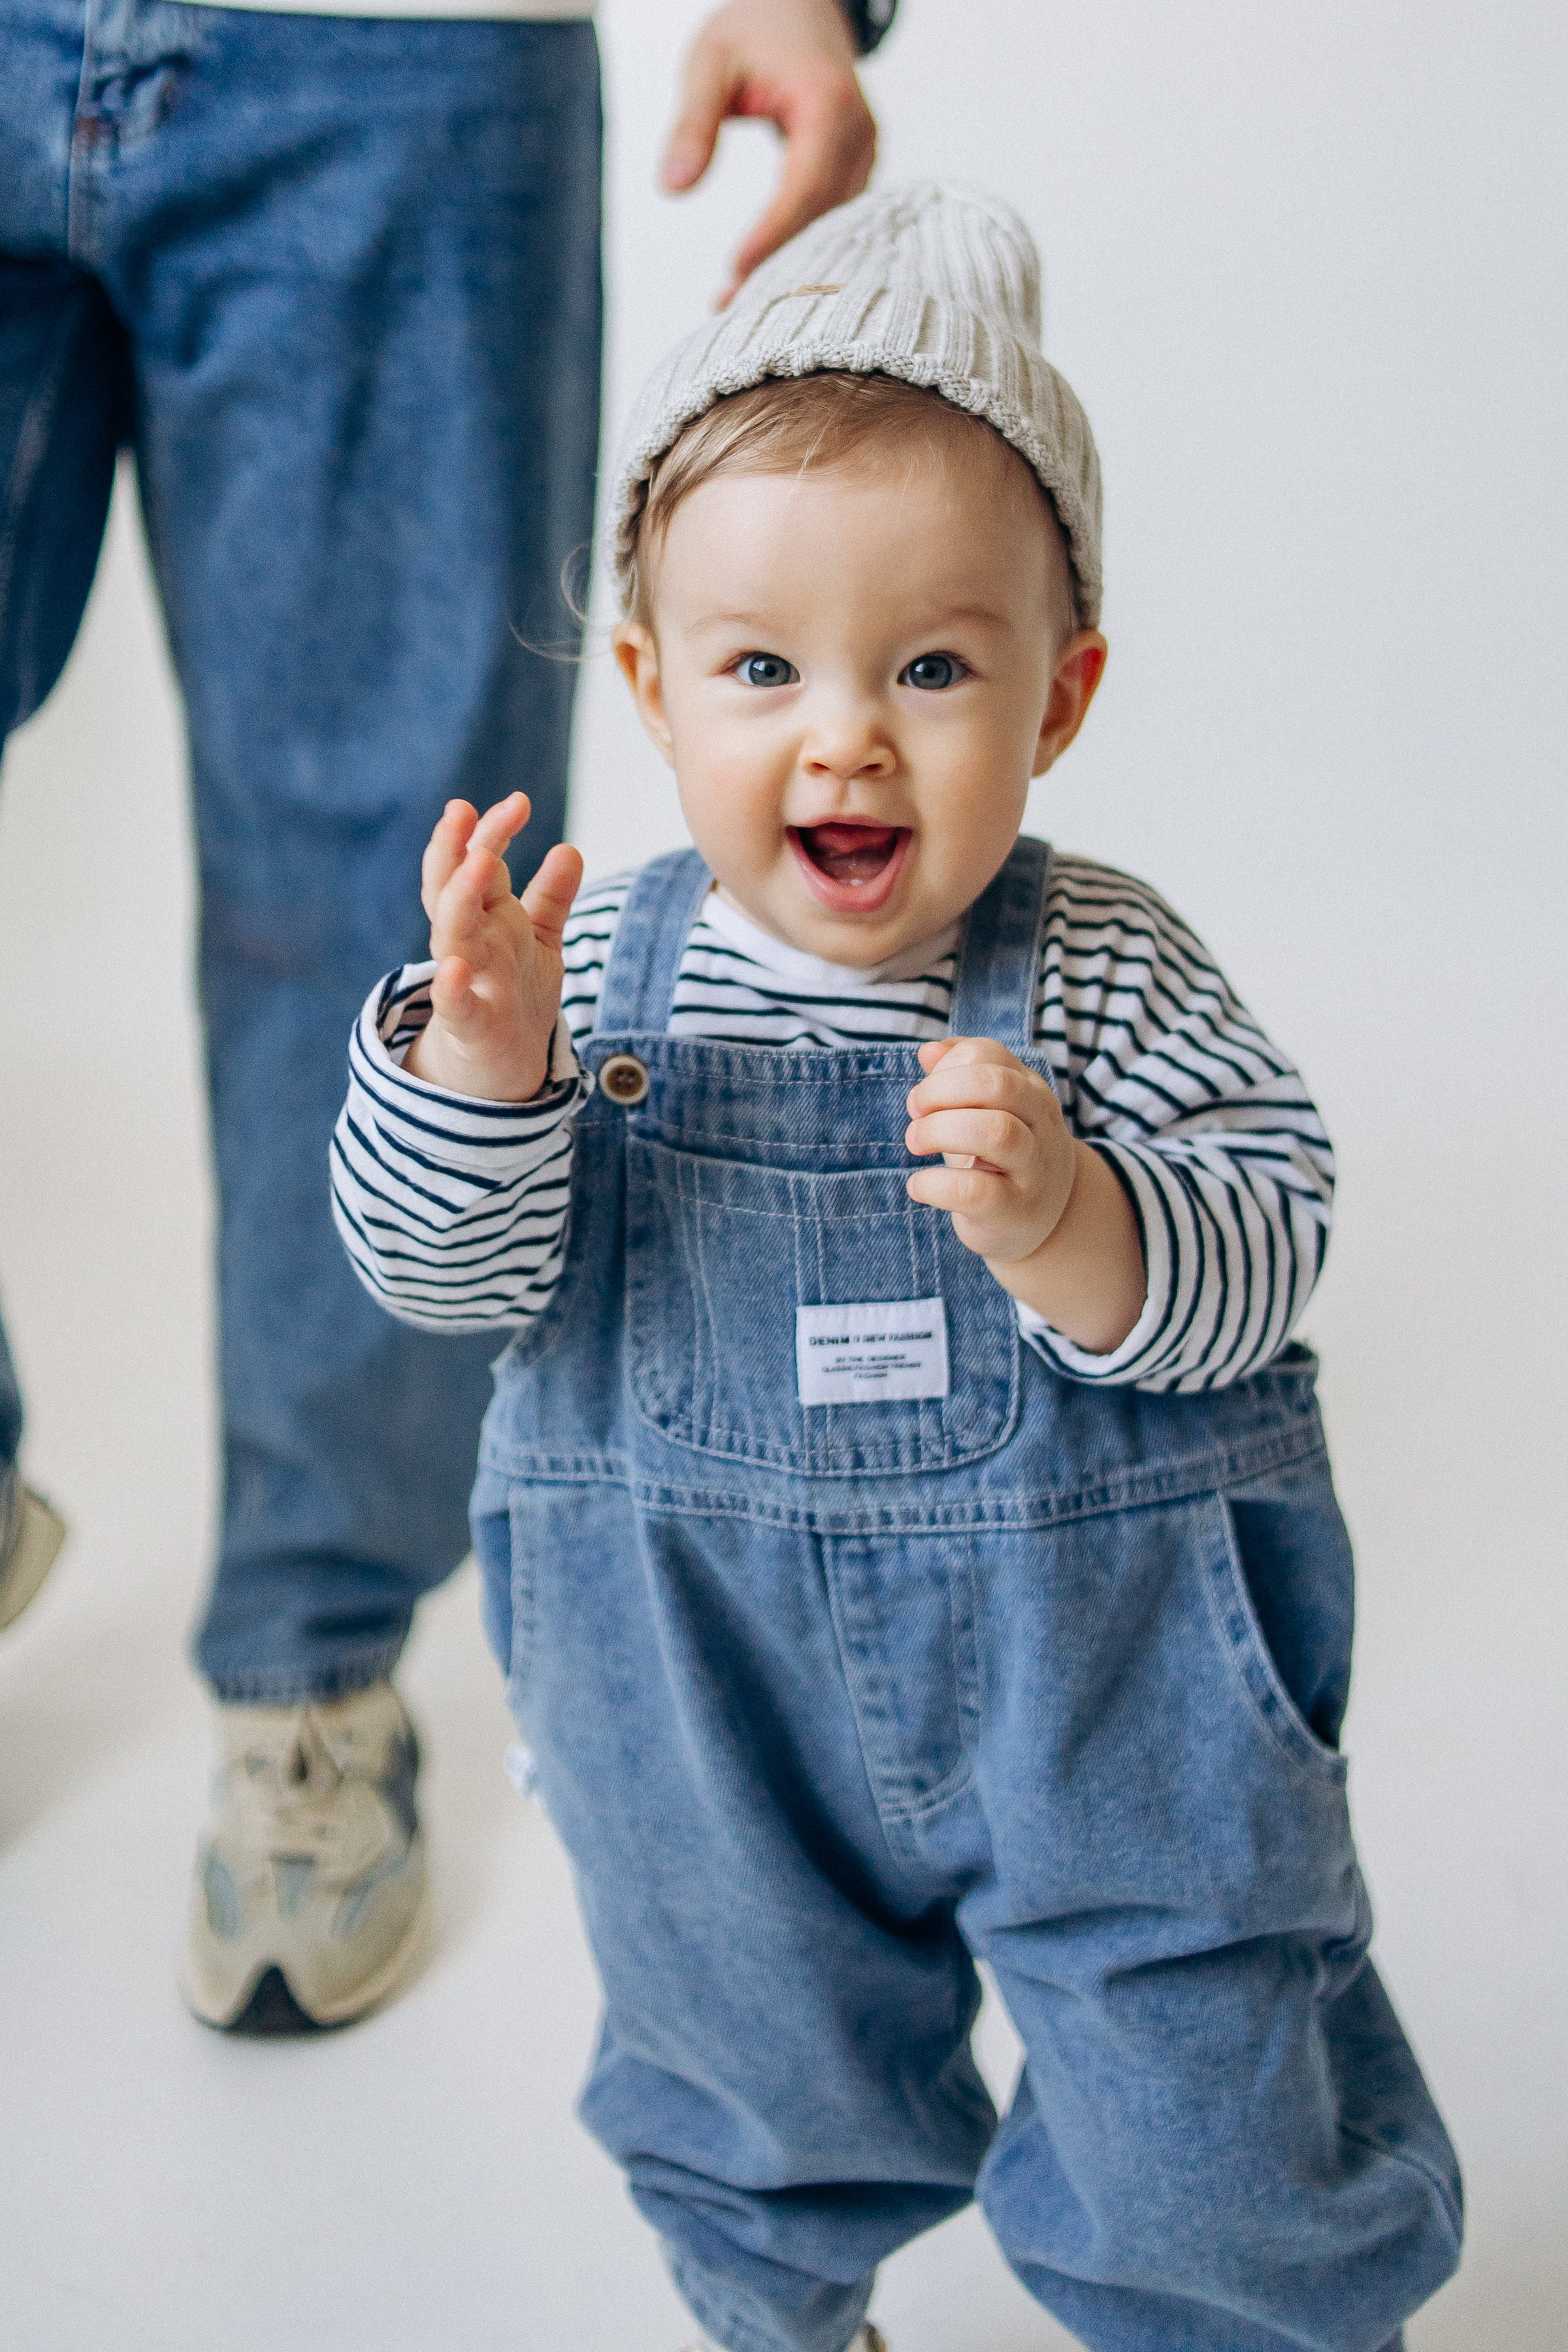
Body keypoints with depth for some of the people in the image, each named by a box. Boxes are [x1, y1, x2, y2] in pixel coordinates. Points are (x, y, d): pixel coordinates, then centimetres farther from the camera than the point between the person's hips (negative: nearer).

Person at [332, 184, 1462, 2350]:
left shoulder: (1106, 972, -15)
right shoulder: (595, 968, -11)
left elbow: (1265, 1247, -17)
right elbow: (445, 1275, -12)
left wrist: (1065, 1219, -36)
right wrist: (476, 1065, -30)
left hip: (1107, 1676, -1)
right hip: (712, 1693, 2)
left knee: (1213, 2135, 14)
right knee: (762, 2090, 27)